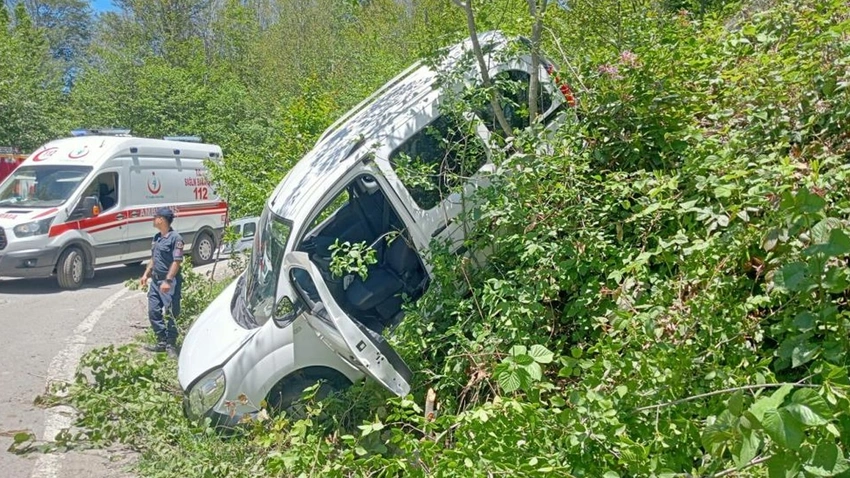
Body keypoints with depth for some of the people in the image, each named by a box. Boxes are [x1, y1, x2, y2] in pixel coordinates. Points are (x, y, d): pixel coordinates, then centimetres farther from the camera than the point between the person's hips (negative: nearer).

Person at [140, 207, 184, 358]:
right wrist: (146, 274, 17)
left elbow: (177, 261, -17)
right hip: (156, 280, 9)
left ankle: (171, 345, 7)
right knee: (154, 311, 10)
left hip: (169, 282, -9)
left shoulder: (175, 237, -13)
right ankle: (162, 342, 21)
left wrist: (168, 281, -22)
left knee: (170, 313, -3)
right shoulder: (157, 237, 13)